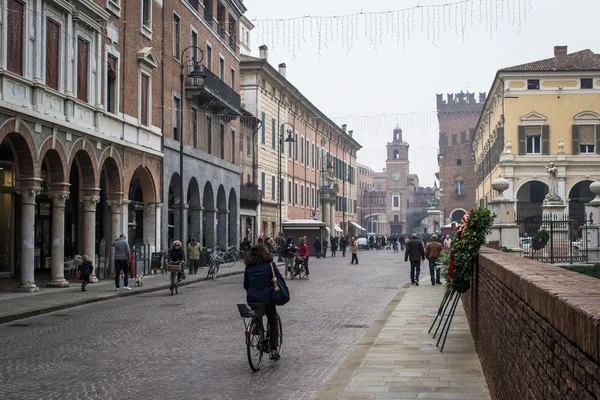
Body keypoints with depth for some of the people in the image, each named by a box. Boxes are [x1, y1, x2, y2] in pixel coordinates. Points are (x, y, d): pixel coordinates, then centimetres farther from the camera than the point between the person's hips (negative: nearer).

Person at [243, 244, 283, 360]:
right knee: (273, 323, 14)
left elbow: (245, 285, 11)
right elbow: (279, 279, -1)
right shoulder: (270, 265, -3)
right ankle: (274, 349, 3)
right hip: (267, 299, -2)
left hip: (251, 300, 3)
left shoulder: (249, 267, 5)